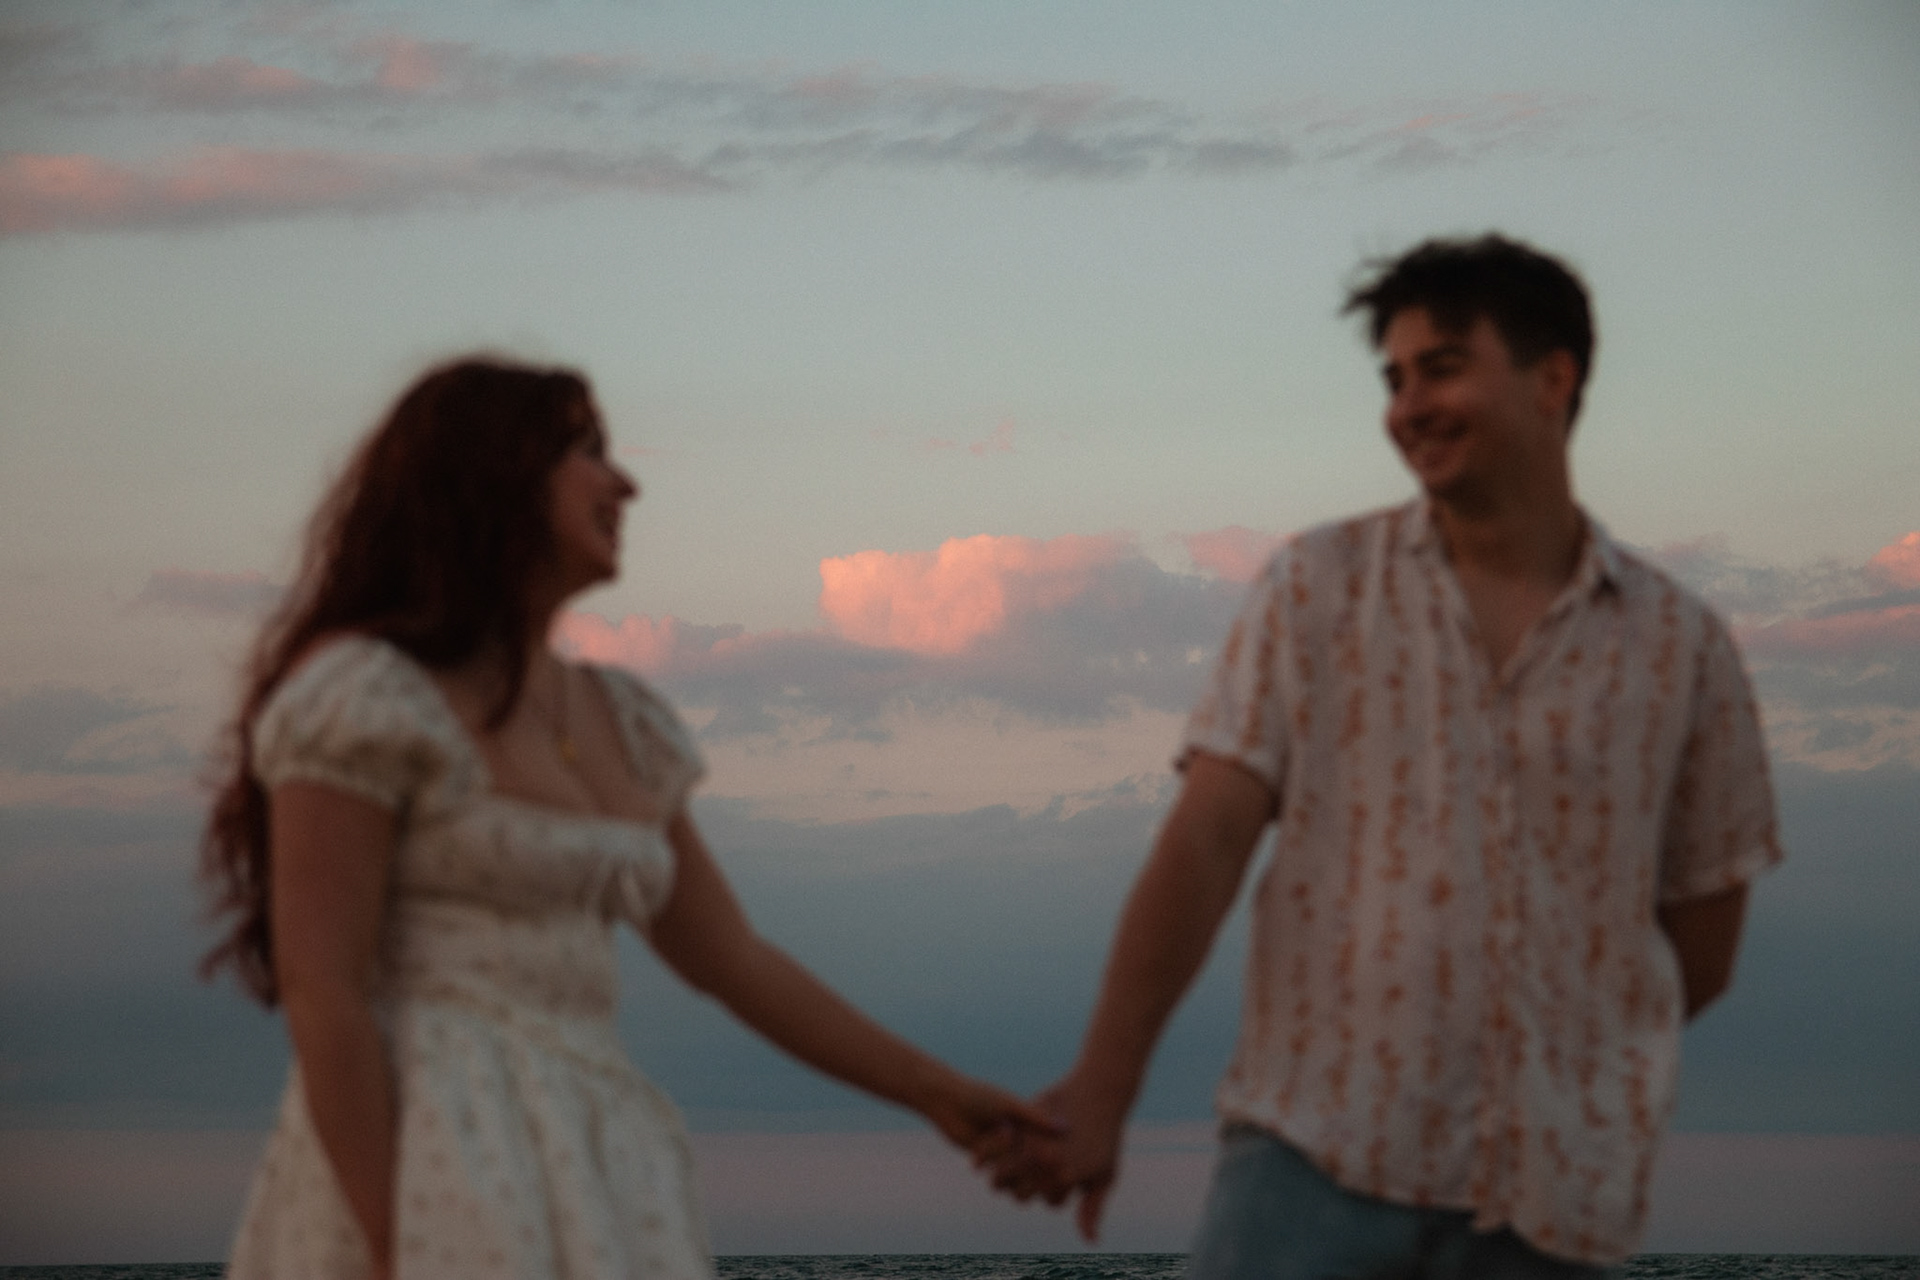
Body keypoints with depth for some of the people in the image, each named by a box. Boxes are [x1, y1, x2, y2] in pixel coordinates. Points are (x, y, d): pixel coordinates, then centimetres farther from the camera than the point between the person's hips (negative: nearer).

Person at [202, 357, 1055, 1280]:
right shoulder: (364, 694, -8)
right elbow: (318, 993, -14)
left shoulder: (615, 727, 17)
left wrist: (935, 1090, 22)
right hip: (414, 1170, -8)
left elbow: (732, 960, 23)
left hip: (582, 1179, 8)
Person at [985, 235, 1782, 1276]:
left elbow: (1701, 949, 14)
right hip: (1317, 1152, -1)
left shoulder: (1680, 646, 6)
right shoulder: (1319, 590, 6)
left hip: (1551, 1196, 1)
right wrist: (1102, 1087, -11)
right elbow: (1204, 841, -3)